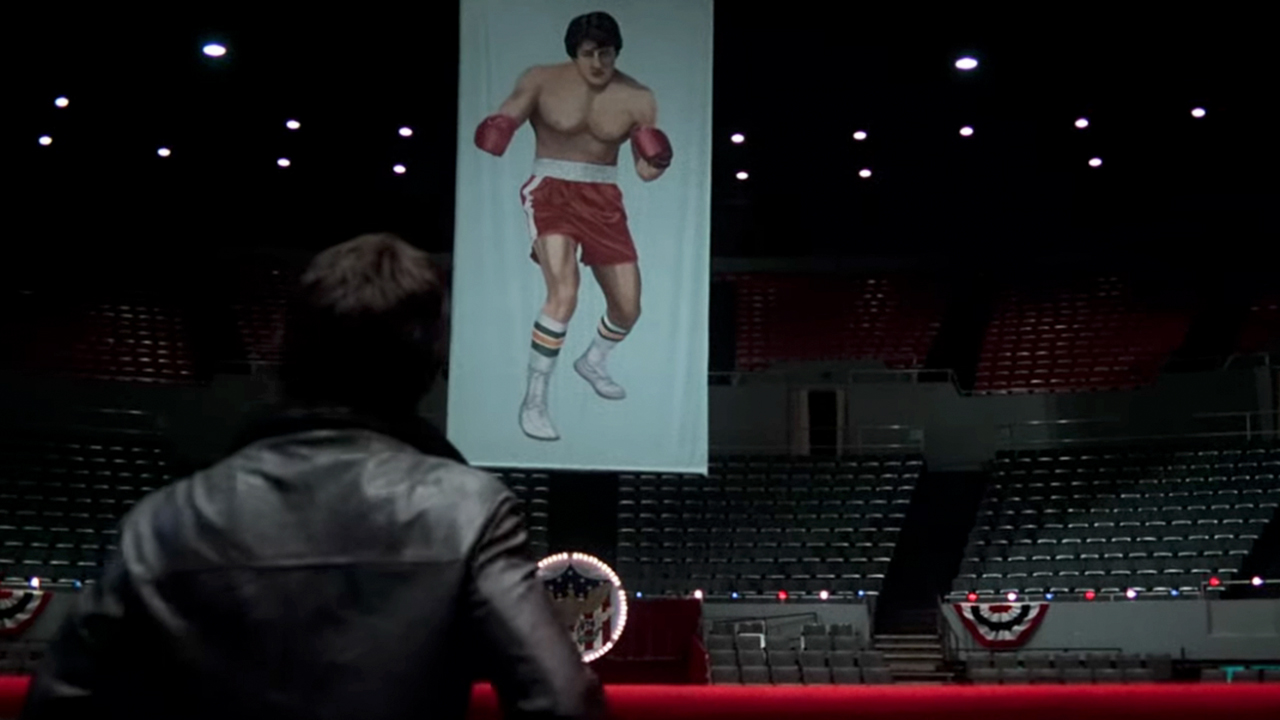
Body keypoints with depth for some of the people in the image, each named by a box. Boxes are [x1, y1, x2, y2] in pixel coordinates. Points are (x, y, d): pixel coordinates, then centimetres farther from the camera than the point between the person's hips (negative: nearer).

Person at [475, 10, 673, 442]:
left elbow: (645, 171, -1)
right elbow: (503, 121, -16)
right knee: (564, 295, -25)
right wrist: (493, 136, -39)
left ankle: (592, 362, 44)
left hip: (603, 199, 4)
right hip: (551, 192, -4)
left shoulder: (637, 98, -3)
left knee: (628, 309, 9)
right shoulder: (542, 80, -8)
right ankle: (533, 402, -12)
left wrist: (655, 164, -24)